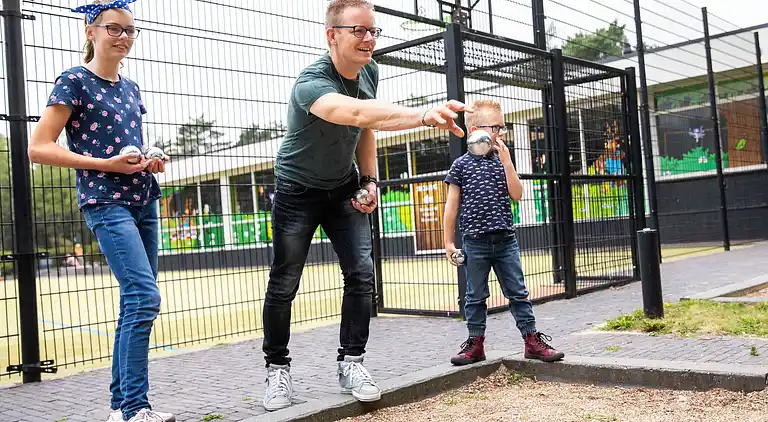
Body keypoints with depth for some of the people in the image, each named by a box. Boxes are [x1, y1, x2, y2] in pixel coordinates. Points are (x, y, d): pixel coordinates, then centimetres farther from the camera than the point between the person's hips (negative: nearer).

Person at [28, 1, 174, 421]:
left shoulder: (131, 88, 17)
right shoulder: (74, 81, -3)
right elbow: (38, 148, -9)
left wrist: (150, 162, 6)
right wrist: (107, 164, -16)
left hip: (144, 201, 8)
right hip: (106, 203, -7)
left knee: (136, 302, 7)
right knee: (144, 296, -19)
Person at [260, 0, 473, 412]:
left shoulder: (369, 71, -8)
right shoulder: (310, 83, -32)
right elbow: (357, 114, -53)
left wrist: (370, 180, -1)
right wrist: (424, 115, -66)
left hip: (344, 188, 5)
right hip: (298, 190, -5)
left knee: (361, 273, -6)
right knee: (283, 285, -1)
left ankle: (351, 362, 6)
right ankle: (277, 369, 16)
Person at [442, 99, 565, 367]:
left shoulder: (502, 161, 9)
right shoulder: (462, 164, 0)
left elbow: (517, 195, -1)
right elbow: (452, 205, 1)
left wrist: (506, 162, -9)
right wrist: (448, 242, -1)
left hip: (505, 239, 3)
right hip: (475, 242, -2)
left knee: (518, 292, 6)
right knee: (475, 297, 8)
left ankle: (532, 340, 12)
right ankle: (475, 343, 19)